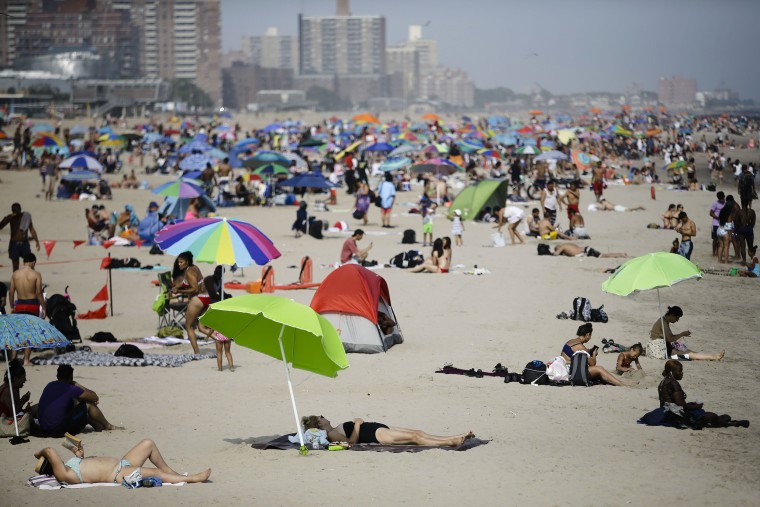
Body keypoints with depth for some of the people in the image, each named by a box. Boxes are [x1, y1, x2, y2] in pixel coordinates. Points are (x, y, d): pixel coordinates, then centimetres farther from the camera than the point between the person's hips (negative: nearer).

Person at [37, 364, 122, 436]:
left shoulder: (50, 386, 8)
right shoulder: (70, 389, -14)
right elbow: (95, 398, -4)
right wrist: (77, 385, 4)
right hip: (58, 430, -8)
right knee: (89, 405, 3)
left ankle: (99, 427, 34)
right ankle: (108, 426, 27)